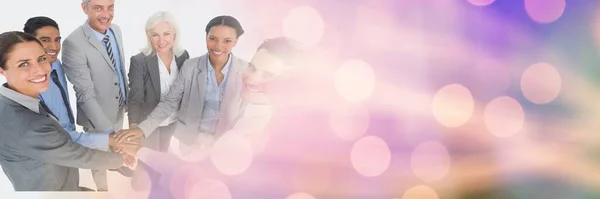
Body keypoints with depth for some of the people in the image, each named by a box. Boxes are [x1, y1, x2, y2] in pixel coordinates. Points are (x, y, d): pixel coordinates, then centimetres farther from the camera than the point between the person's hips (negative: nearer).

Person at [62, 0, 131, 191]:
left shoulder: (116, 30, -9)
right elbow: (85, 94, -30)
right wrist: (106, 129, -31)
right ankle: (102, 186, 47)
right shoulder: (74, 44, -32)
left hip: (120, 105, 6)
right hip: (96, 112, -6)